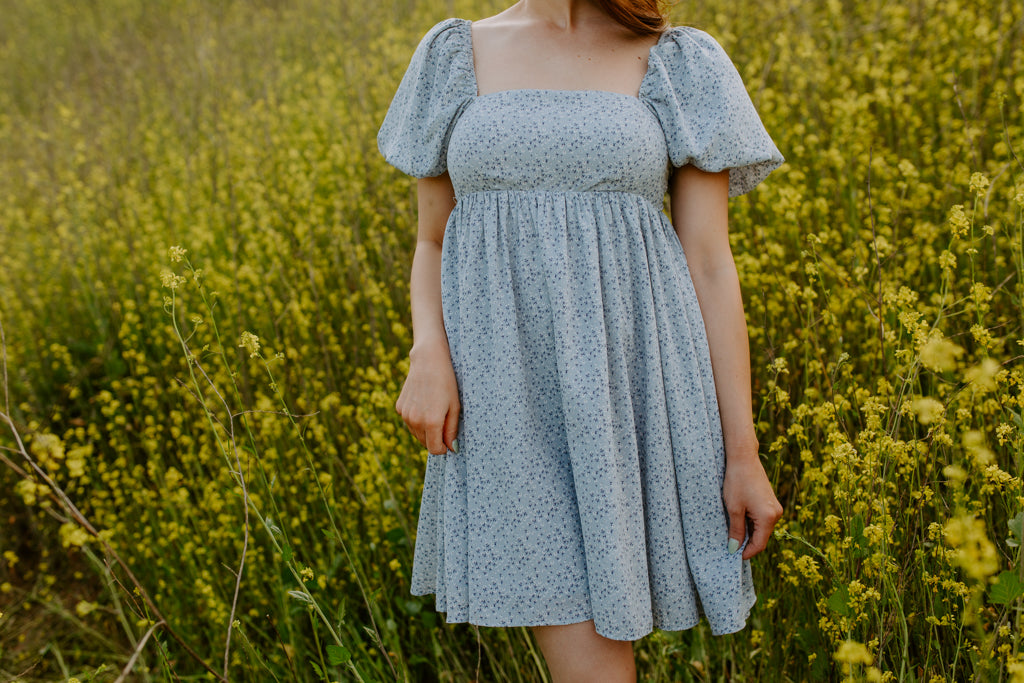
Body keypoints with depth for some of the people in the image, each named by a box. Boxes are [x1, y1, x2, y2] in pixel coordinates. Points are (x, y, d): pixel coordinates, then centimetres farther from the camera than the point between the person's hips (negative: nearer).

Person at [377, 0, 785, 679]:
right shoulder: (455, 55, 9)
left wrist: (745, 456, -1)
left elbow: (711, 267, 1)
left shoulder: (681, 62, 4)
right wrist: (429, 355, -7)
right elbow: (432, 247, 14)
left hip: (634, 390, 0)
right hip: (512, 403, 1)